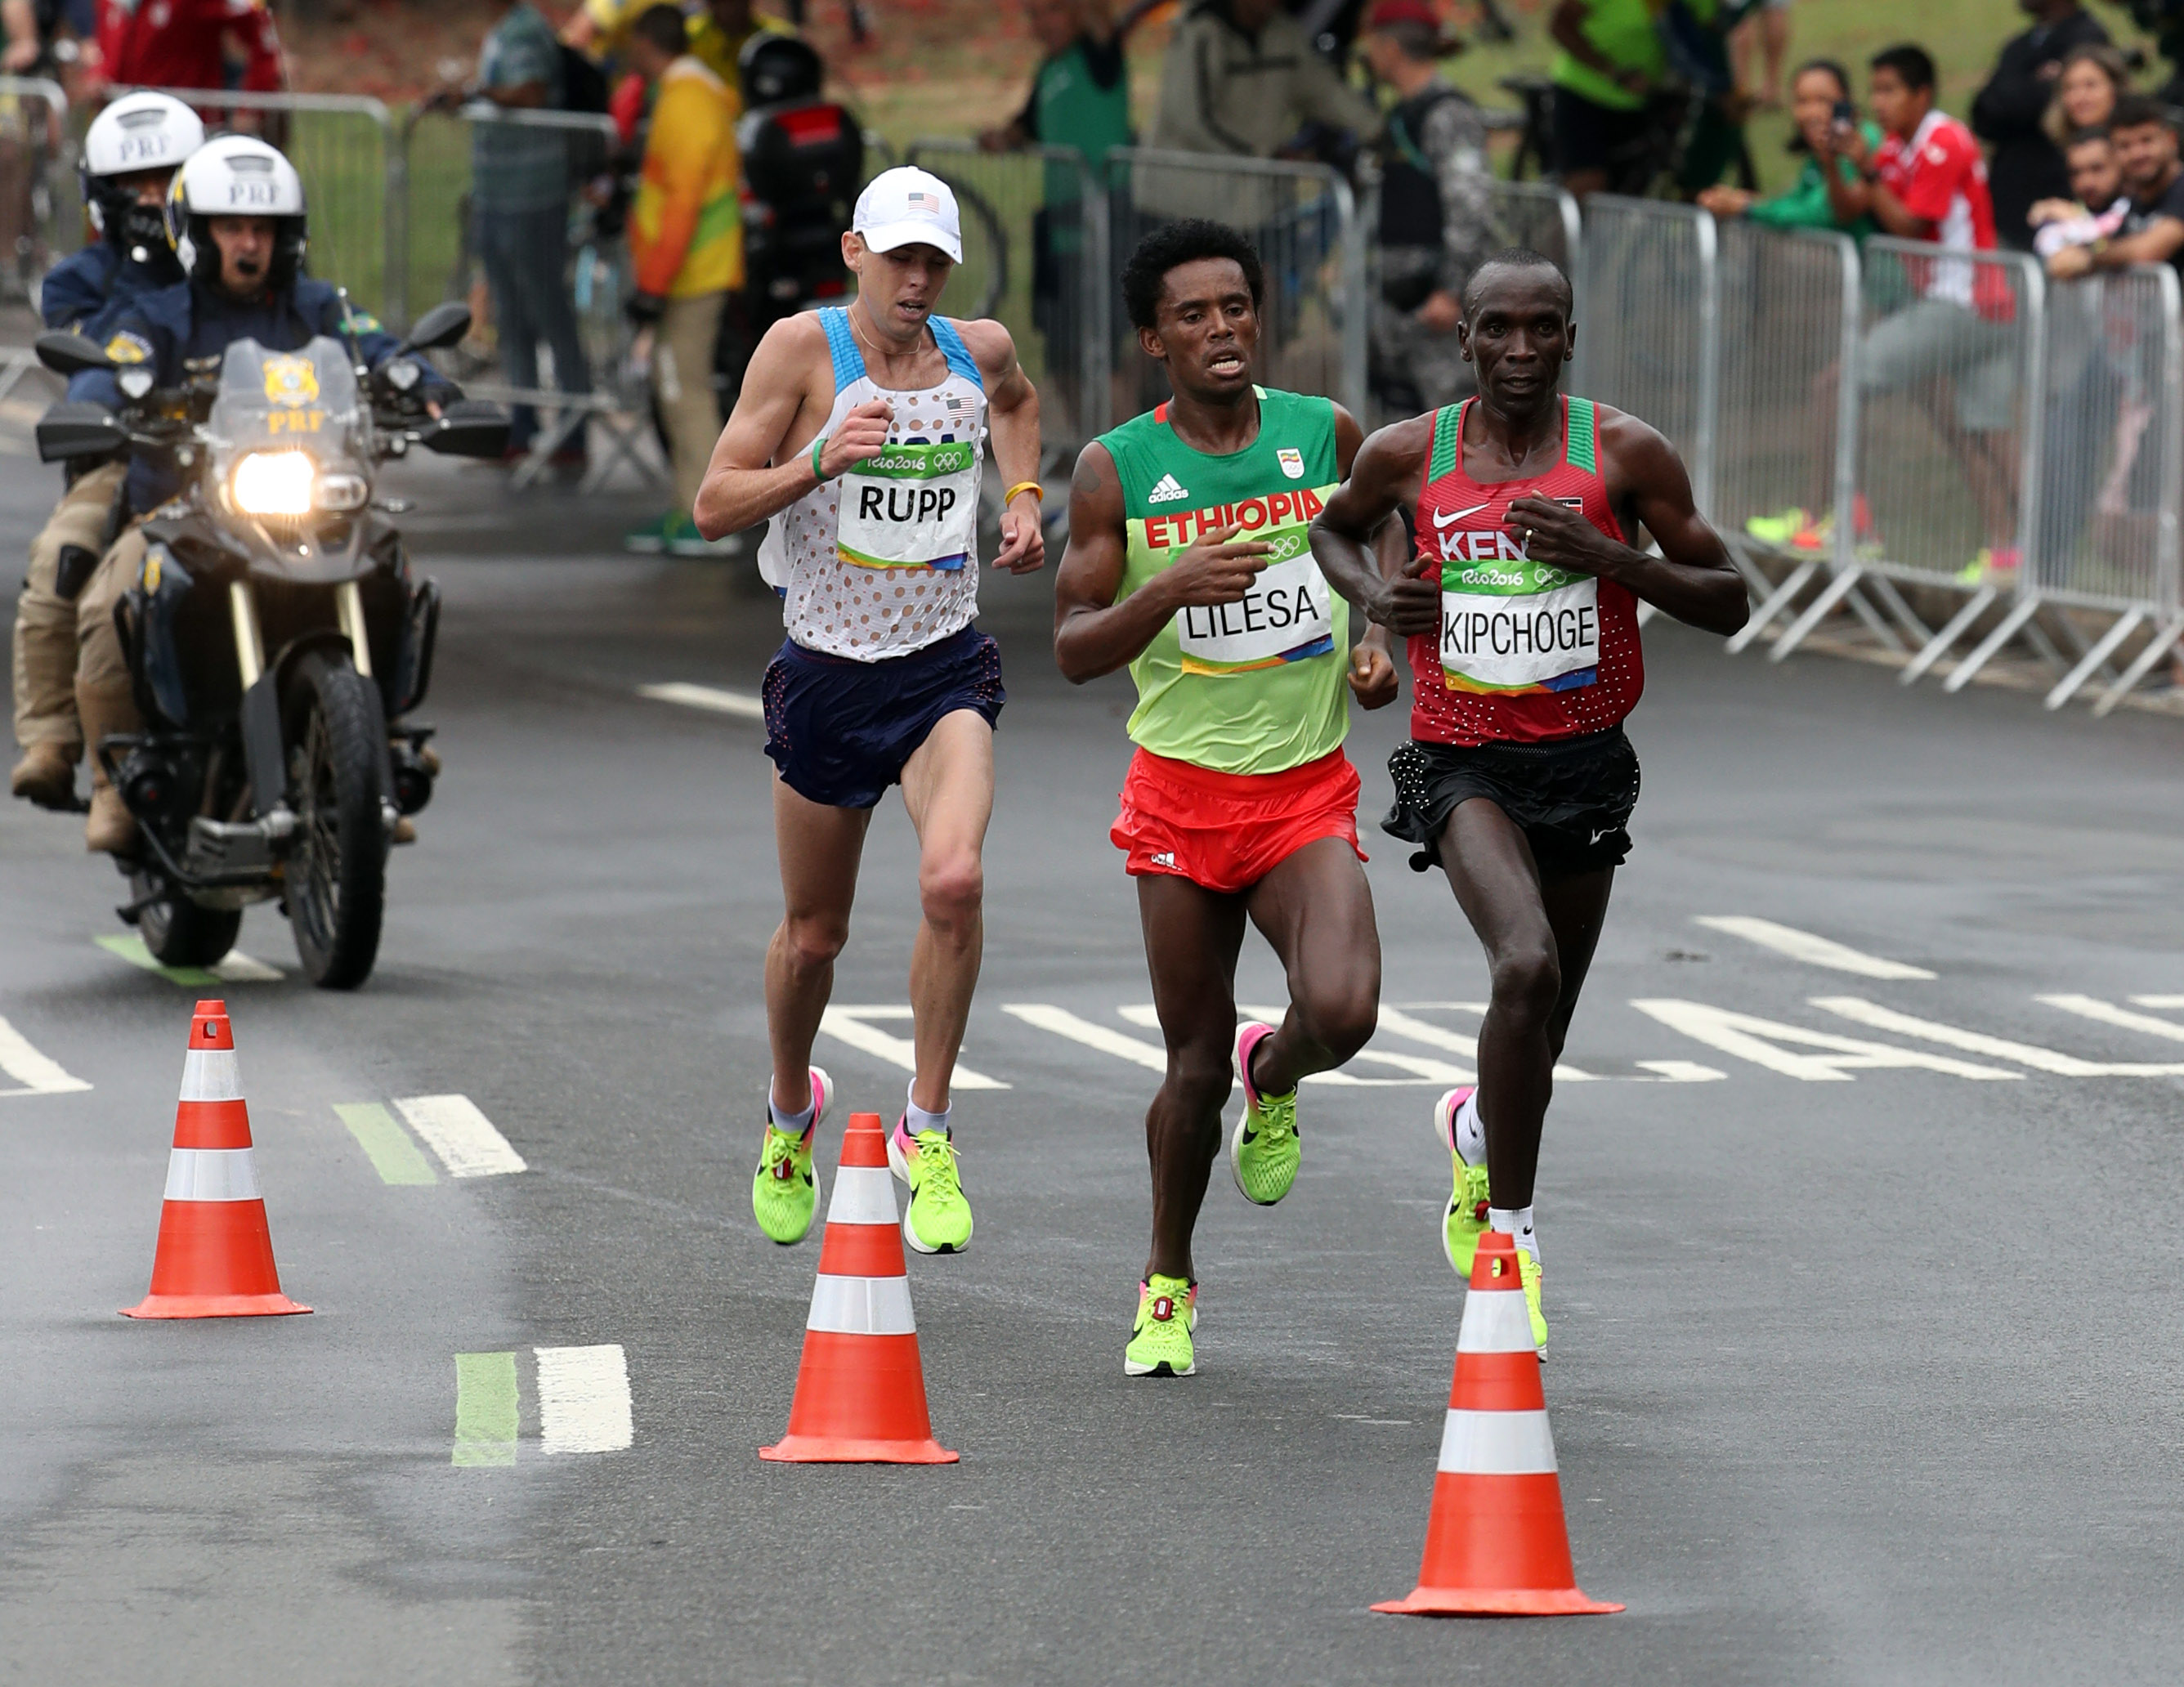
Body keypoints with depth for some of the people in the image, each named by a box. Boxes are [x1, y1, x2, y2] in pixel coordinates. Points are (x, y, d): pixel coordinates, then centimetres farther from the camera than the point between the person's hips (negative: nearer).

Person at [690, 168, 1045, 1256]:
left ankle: (927, 1132, -10)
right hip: (826, 675, -1)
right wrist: (818, 461, -26)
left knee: (954, 880, -25)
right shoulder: (803, 349, -9)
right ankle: (790, 1114, 42)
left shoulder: (980, 350, 1)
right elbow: (713, 508, -11)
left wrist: (1022, 495, 12)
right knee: (812, 934, 11)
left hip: (945, 673, 1)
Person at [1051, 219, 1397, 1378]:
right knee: (1194, 1066, 3)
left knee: (1342, 1009, -22)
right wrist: (1167, 590, -24)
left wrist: (1380, 646, 0)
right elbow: (1073, 650, -7)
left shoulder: (1326, 434, 1)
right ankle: (1168, 1283, 27)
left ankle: (1274, 1083, 15)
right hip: (1182, 791, -1)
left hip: (1309, 791, 1)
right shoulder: (1116, 471, -4)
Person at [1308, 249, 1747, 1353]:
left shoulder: (1624, 453, -4)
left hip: (1584, 763, 2)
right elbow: (1334, 528, 21)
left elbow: (1727, 603, -2)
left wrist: (1611, 557, -18)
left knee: (1540, 1028, 15)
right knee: (1526, 967, -27)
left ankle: (1475, 1125, 51)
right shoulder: (1407, 456, -1)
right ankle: (1510, 1227, -15)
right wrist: (1372, 595, -1)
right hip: (1462, 764, -2)